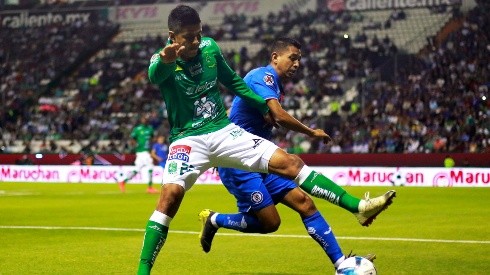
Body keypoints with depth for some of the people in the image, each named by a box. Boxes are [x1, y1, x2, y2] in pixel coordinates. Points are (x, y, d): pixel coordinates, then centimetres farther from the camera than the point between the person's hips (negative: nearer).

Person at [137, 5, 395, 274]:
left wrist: (262, 106, 24)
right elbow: (155, 75, -40)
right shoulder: (163, 61, -14)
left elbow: (233, 81, 20)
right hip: (188, 139, -4)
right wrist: (165, 60, -63)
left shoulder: (209, 47, 2)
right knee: (171, 194, -29)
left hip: (224, 131, 4)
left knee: (290, 163, -6)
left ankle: (358, 206, -5)